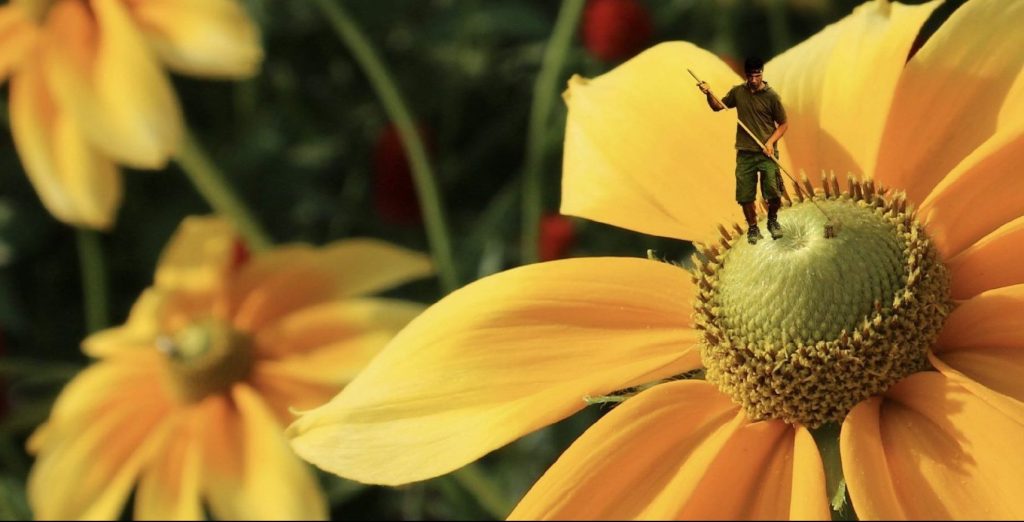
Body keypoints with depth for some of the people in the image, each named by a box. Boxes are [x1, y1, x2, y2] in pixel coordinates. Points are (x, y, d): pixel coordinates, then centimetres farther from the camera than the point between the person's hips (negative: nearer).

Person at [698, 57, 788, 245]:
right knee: (745, 196, 1)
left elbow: (783, 124, 0)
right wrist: (709, 94, -2)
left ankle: (773, 220, 23)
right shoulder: (738, 92, 4)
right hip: (745, 153, 3)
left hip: (767, 153, -3)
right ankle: (753, 228, 22)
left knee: (774, 194, -7)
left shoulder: (771, 96, -6)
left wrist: (771, 141, -14)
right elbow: (718, 106, 18)